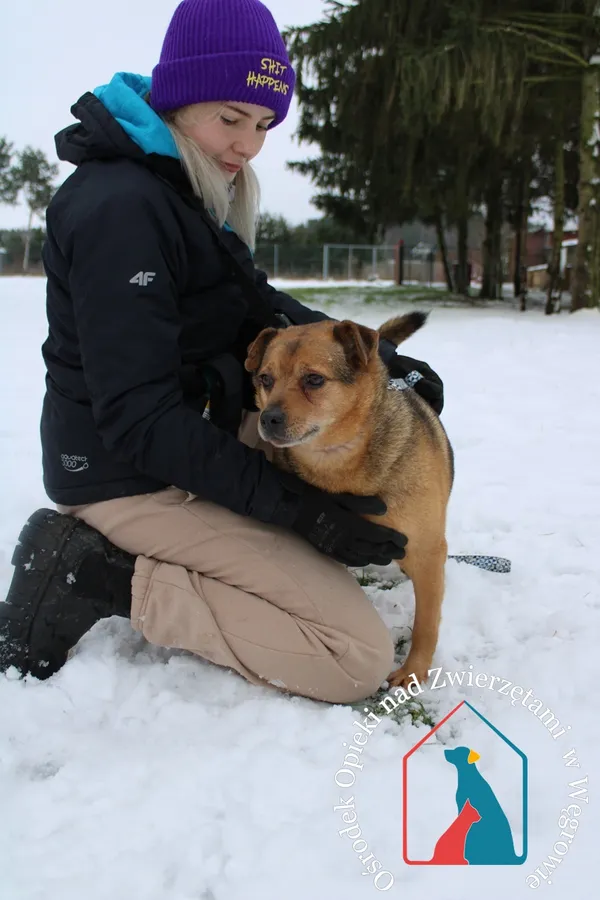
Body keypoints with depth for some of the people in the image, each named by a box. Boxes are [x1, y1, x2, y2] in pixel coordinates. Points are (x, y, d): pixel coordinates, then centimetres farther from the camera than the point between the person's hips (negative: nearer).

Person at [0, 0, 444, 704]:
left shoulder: (187, 193, 10)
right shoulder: (120, 208, -21)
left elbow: (257, 307, 12)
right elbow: (138, 417, -25)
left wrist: (372, 356, -3)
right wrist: (287, 502, -26)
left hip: (202, 430, 10)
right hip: (136, 478, -10)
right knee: (358, 658, -15)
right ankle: (95, 575, -10)